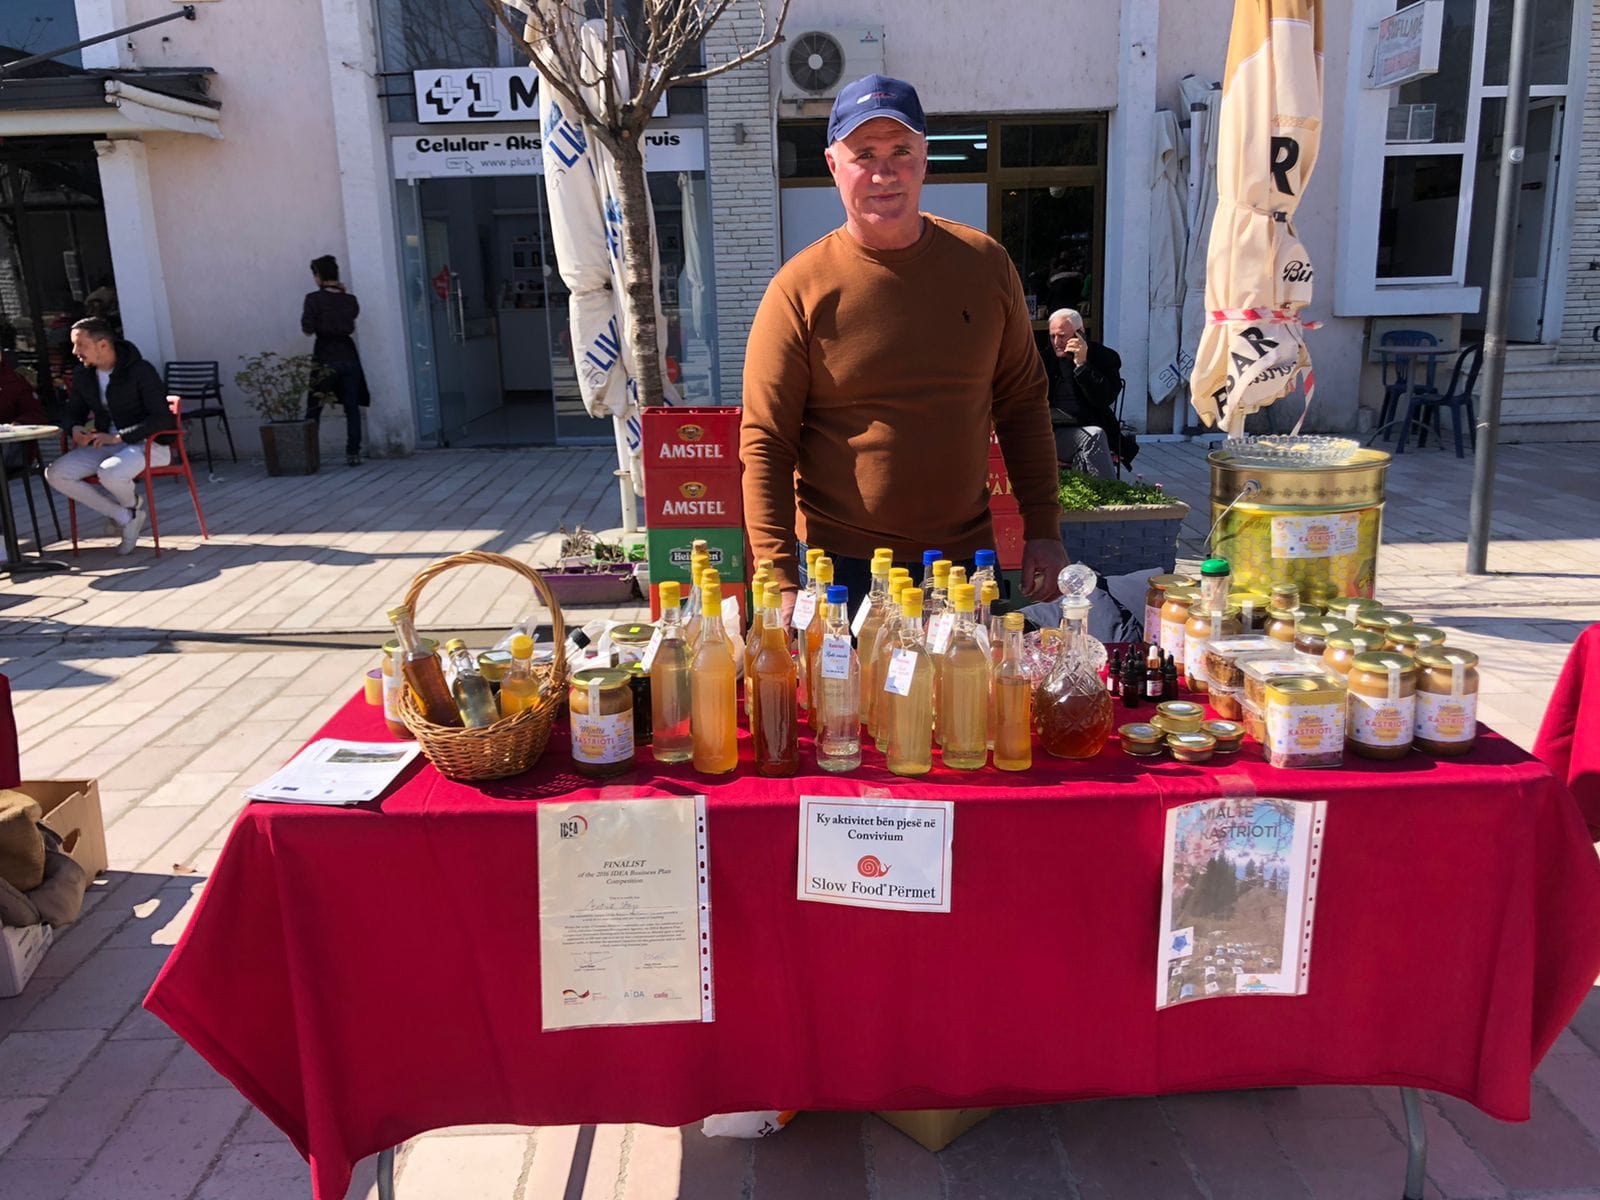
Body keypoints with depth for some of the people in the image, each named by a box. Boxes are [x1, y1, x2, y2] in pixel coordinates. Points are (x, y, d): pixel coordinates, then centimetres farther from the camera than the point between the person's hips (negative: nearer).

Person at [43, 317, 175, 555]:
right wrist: (76, 428, -6)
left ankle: (132, 505, 2)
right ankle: (126, 518, -8)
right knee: (54, 474, -13)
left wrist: (118, 437, -25)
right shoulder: (82, 374, 5)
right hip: (105, 444, 7)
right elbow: (74, 411, 20)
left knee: (110, 473, -37)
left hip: (148, 444, -7)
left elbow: (162, 419, -20)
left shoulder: (141, 371, -15)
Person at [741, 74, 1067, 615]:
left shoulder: (984, 263, 1)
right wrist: (781, 578, -16)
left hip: (967, 552, 3)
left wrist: (1043, 530, 3)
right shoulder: (800, 288, -9)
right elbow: (765, 444, -9)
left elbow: (1023, 402, 7)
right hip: (842, 566, -3)